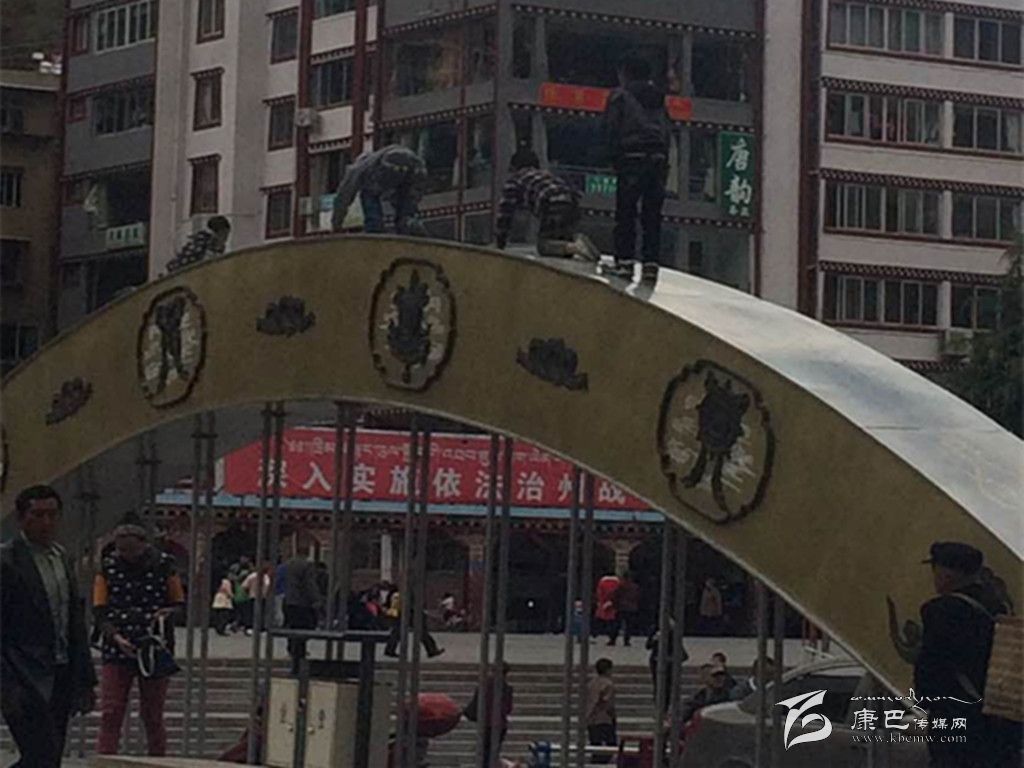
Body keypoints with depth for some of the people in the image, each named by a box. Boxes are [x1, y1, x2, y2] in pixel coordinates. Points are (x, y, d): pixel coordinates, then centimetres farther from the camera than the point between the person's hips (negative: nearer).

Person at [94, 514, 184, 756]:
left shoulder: (163, 565, 0)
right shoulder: (108, 567, 2)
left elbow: (179, 604, 8)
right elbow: (100, 610, 1)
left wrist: (165, 613, -14)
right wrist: (116, 636, -15)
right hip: (117, 652, 1)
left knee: (153, 716, 7)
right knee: (111, 714, -5)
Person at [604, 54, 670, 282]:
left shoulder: (620, 96, 4)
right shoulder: (658, 99, 19)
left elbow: (612, 129, -3)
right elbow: (666, 133, 16)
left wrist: (616, 160, 0)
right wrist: (664, 165, 15)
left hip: (632, 159, -4)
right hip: (658, 159, 5)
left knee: (625, 213, -2)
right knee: (652, 214, 6)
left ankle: (624, 261, -9)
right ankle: (651, 262, 0)